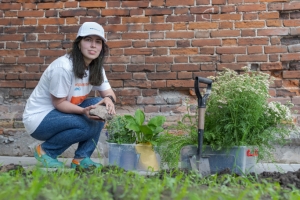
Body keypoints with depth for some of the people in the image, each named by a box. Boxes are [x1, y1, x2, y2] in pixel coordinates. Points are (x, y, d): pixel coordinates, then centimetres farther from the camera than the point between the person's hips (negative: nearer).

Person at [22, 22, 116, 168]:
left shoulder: (96, 67, -2)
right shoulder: (63, 67, -26)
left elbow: (109, 93, 0)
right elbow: (59, 103, -20)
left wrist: (109, 100, -24)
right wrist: (84, 111, -35)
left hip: (62, 113, 8)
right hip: (38, 118, -8)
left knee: (100, 105, -12)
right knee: (87, 126, -28)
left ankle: (81, 158, -6)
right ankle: (45, 151, -5)